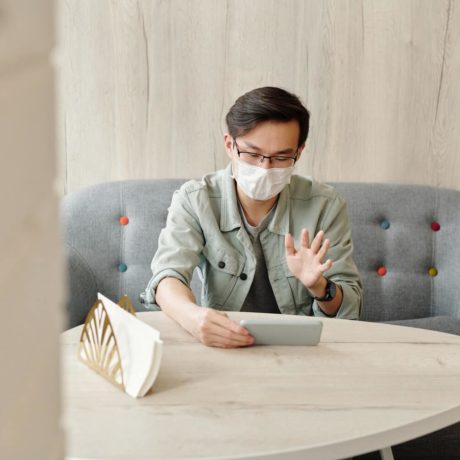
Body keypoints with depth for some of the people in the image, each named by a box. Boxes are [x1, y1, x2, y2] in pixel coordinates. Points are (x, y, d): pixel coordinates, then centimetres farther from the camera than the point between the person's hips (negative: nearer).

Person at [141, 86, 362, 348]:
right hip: (220, 346, -1)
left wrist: (318, 287, -24)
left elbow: (349, 310, -2)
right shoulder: (194, 201, -6)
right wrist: (192, 315, -40)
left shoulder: (326, 206, -5)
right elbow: (168, 277, -18)